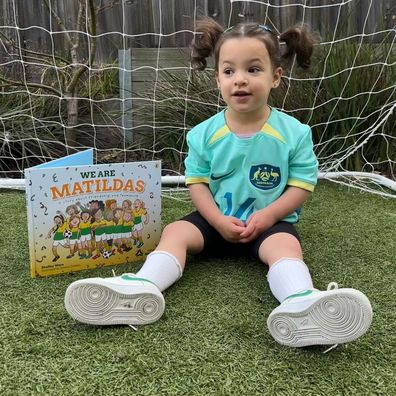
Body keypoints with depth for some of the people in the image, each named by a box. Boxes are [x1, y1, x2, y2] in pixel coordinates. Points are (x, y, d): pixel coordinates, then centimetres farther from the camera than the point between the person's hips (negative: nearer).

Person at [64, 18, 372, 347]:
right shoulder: (205, 134, -3)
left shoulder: (294, 132, -8)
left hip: (270, 221, -2)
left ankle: (300, 304, -61)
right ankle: (141, 287, -43)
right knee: (174, 231, -19)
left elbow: (302, 185, -5)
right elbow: (197, 182, 0)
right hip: (217, 220, 3)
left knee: (286, 245, -33)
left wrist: (268, 215, -19)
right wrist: (219, 220, -16)